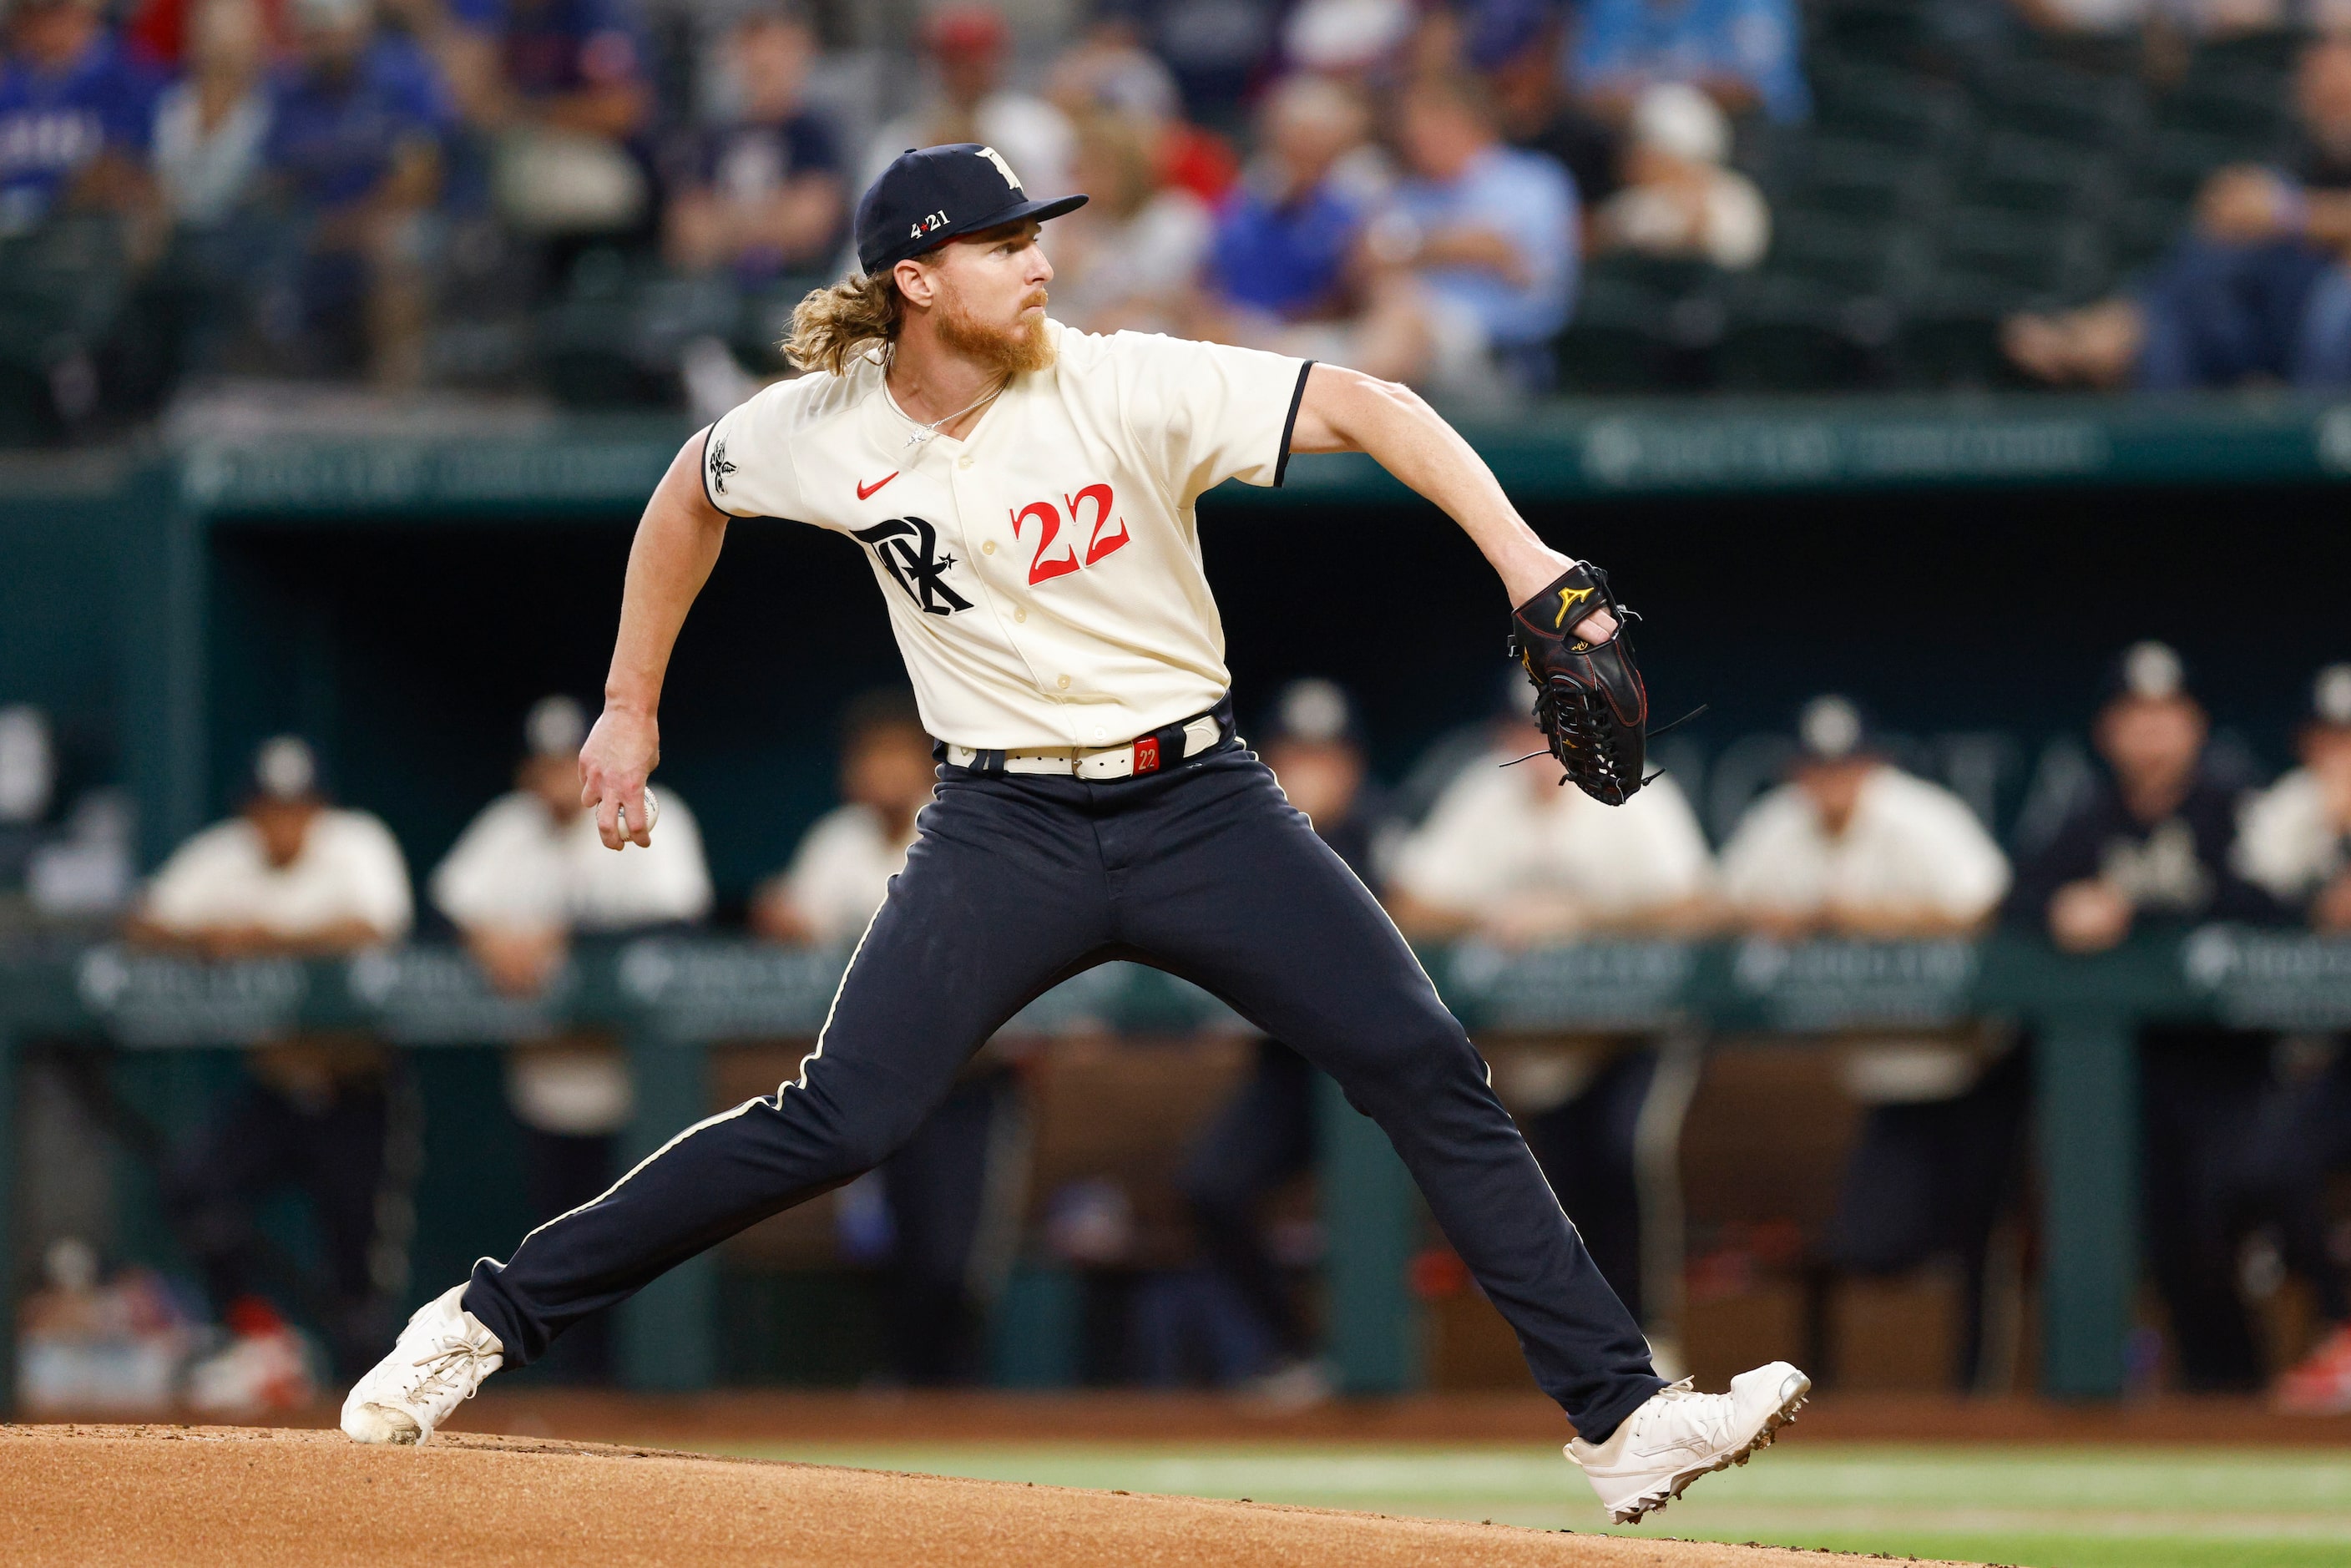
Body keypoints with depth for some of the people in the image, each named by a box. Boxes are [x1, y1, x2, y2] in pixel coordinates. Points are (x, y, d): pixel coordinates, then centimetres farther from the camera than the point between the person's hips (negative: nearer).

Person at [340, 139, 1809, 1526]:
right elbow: (695, 488, 16)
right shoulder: (825, 429, -6)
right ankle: (488, 1321, -1)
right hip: (1008, 827, 0)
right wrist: (631, 707, 20)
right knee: (839, 1119, -12)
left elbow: (1358, 405, -21)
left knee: (1432, 1075, -10)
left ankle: (1623, 1416, -8)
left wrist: (1520, 553, -34)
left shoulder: (1123, 386, -13)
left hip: (1201, 802, 0)